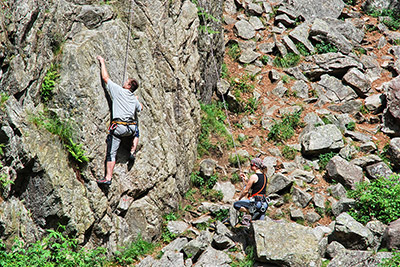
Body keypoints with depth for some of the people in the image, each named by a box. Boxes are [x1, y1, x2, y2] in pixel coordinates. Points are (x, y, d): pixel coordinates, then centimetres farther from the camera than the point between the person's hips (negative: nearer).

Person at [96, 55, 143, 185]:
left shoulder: (118, 90, 0)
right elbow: (140, 108, 37)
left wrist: (102, 62, 17)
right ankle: (133, 151, 26)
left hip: (118, 127, -5)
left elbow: (105, 77, 6)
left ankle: (108, 178, -8)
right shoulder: (134, 99, 16)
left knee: (111, 153, -4)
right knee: (136, 131, 41)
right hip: (130, 128, 5)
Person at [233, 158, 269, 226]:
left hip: (256, 202, -8)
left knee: (236, 204, -2)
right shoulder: (264, 176, 12)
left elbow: (246, 190, -8)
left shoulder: (254, 176, -12)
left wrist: (239, 198, 8)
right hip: (263, 204, 8)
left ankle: (253, 212, -12)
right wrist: (246, 179, 22)